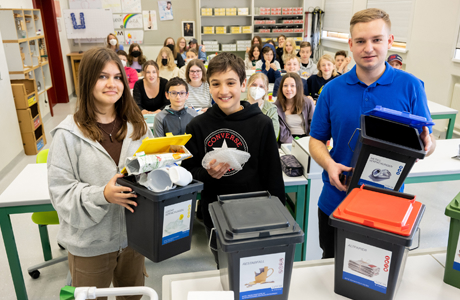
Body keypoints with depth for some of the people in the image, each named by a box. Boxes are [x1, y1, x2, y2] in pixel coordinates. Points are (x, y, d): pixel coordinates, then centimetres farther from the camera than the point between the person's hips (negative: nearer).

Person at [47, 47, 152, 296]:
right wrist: (102, 195, -28)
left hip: (133, 234, 4)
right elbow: (61, 191, -14)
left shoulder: (136, 126, -1)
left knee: (133, 294, 25)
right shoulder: (69, 134, -14)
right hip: (90, 244, -3)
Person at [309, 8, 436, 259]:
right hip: (337, 199, 1)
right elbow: (316, 140, 2)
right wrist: (329, 164, -17)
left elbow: (427, 142, 0)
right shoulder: (333, 90, -2)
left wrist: (426, 145, -24)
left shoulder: (410, 86, -5)